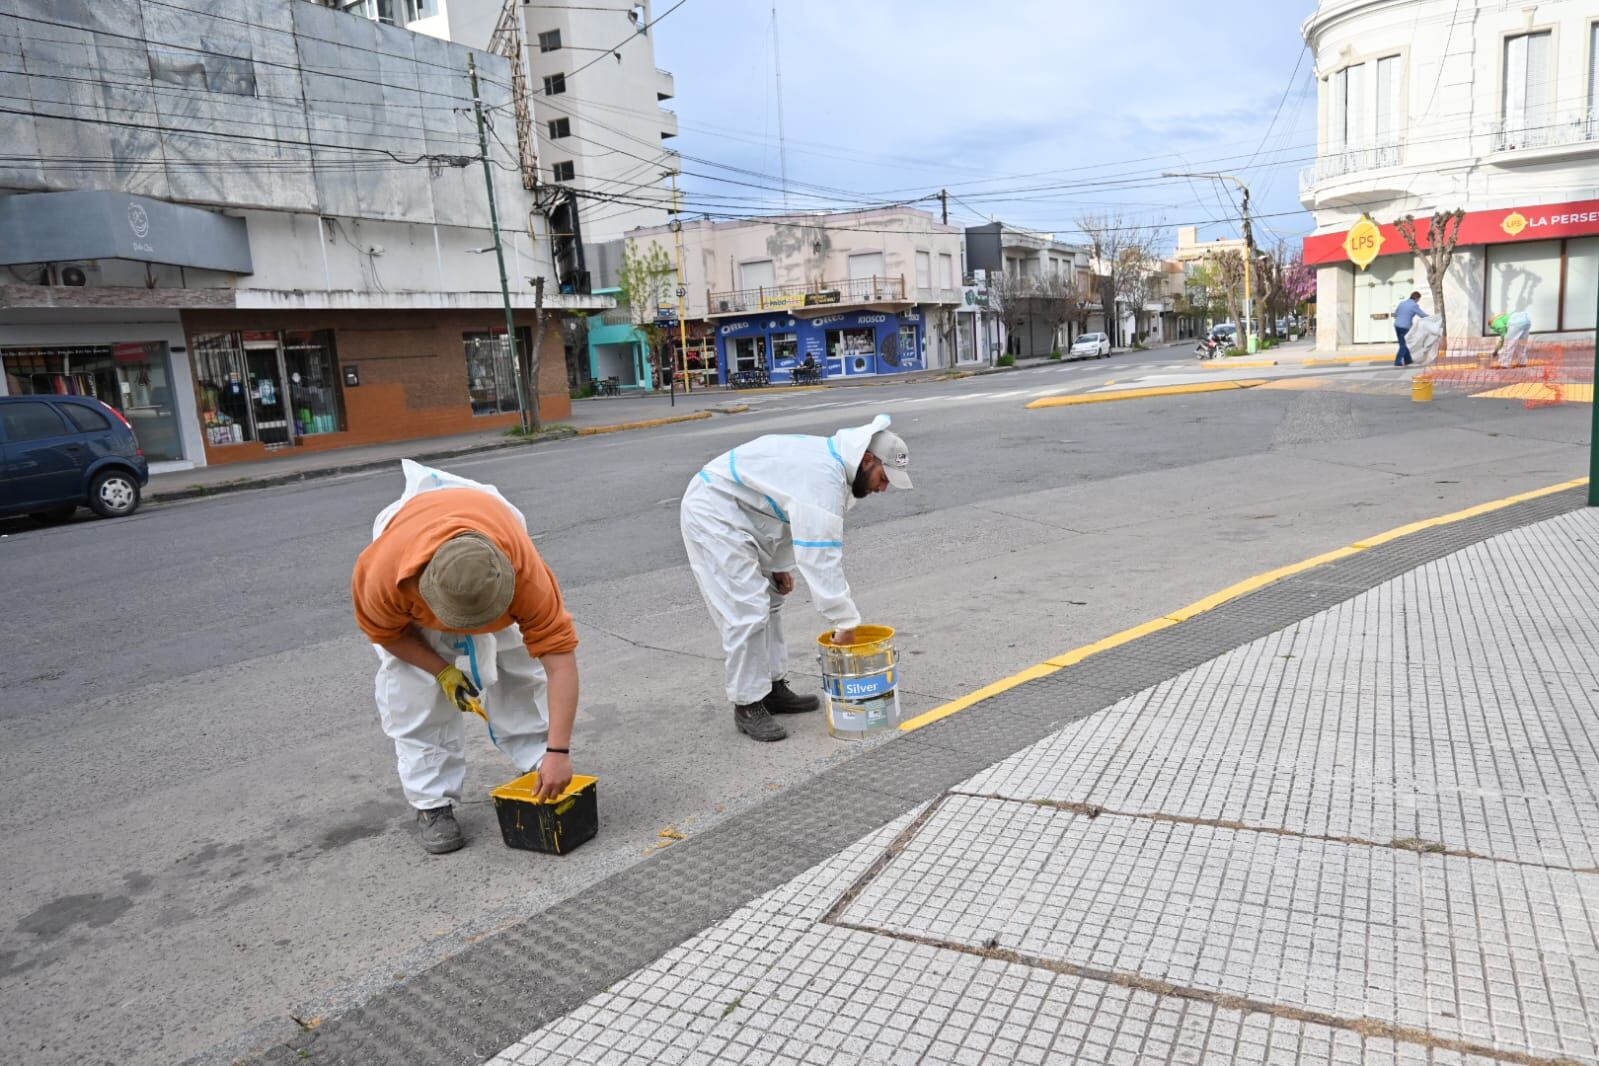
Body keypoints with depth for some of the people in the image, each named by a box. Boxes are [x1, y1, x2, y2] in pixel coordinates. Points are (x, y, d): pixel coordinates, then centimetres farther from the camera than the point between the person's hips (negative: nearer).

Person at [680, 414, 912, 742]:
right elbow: (821, 558, -29)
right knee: (747, 611, -12)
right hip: (713, 513, -11)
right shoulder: (822, 480, -27)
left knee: (770, 601, 15)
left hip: (741, 513, 11)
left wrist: (781, 564, 8)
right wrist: (845, 623, -24)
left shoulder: (830, 461, 5)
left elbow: (795, 523, 16)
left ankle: (774, 689, 25)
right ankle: (748, 706, 1)